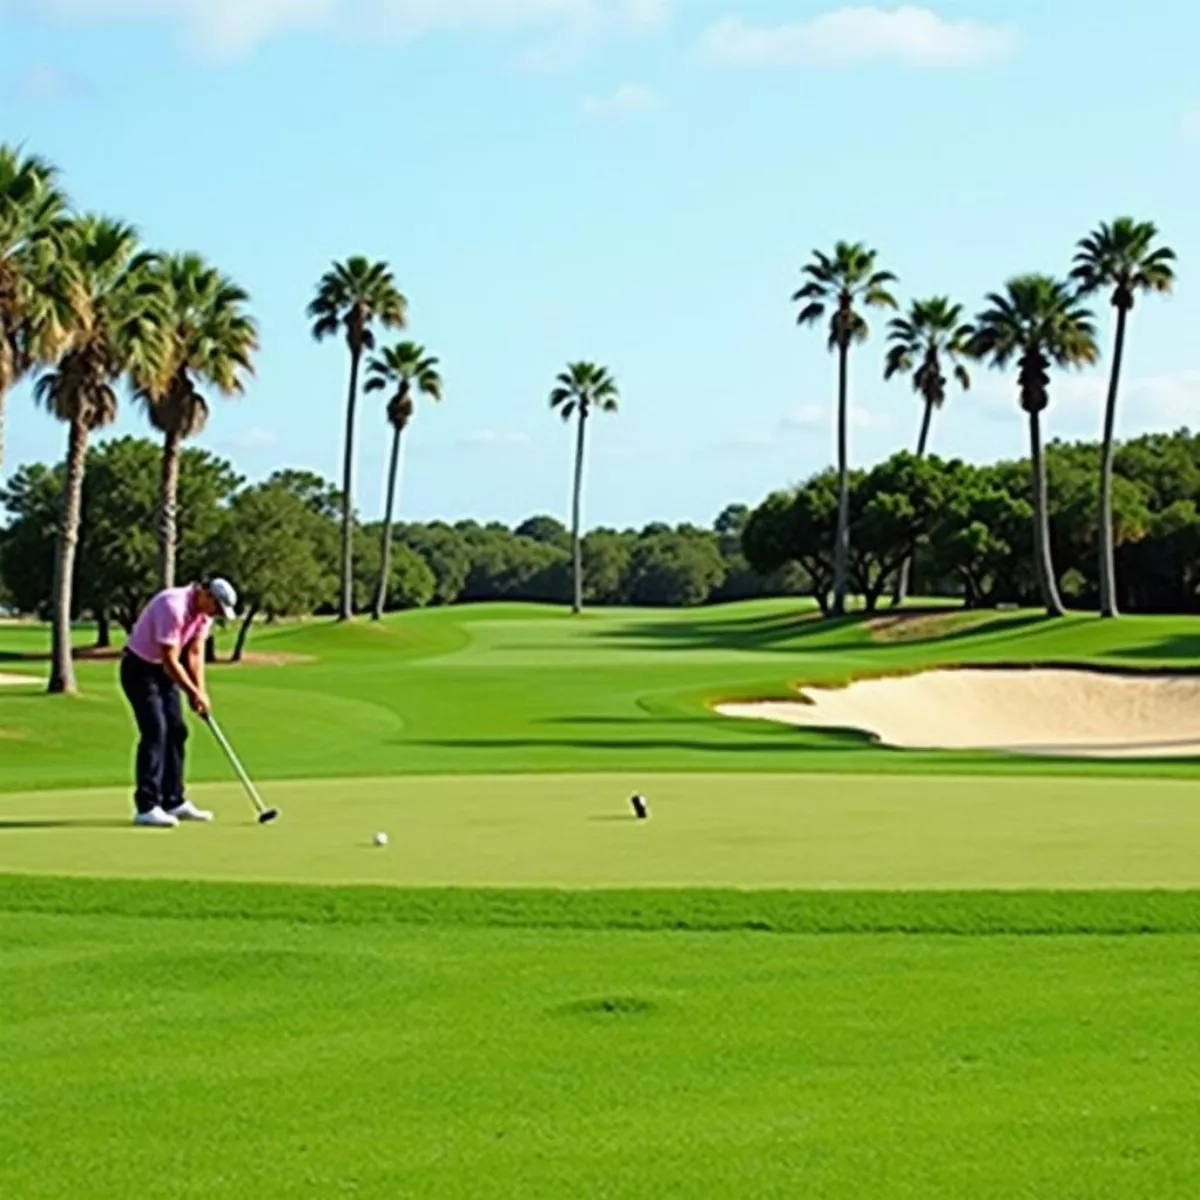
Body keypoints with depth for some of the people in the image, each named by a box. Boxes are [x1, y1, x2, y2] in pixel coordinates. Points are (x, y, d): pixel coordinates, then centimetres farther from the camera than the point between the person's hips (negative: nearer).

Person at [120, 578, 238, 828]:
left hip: (164, 671, 9)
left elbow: (195, 654, 0)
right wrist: (194, 693, -19)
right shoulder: (173, 607, -30)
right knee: (155, 731, -17)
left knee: (176, 732, 7)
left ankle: (174, 801, 14)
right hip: (140, 669, -9)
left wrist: (200, 692, -12)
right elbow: (170, 660, -27)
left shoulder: (204, 613, -2)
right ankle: (146, 807, -18)